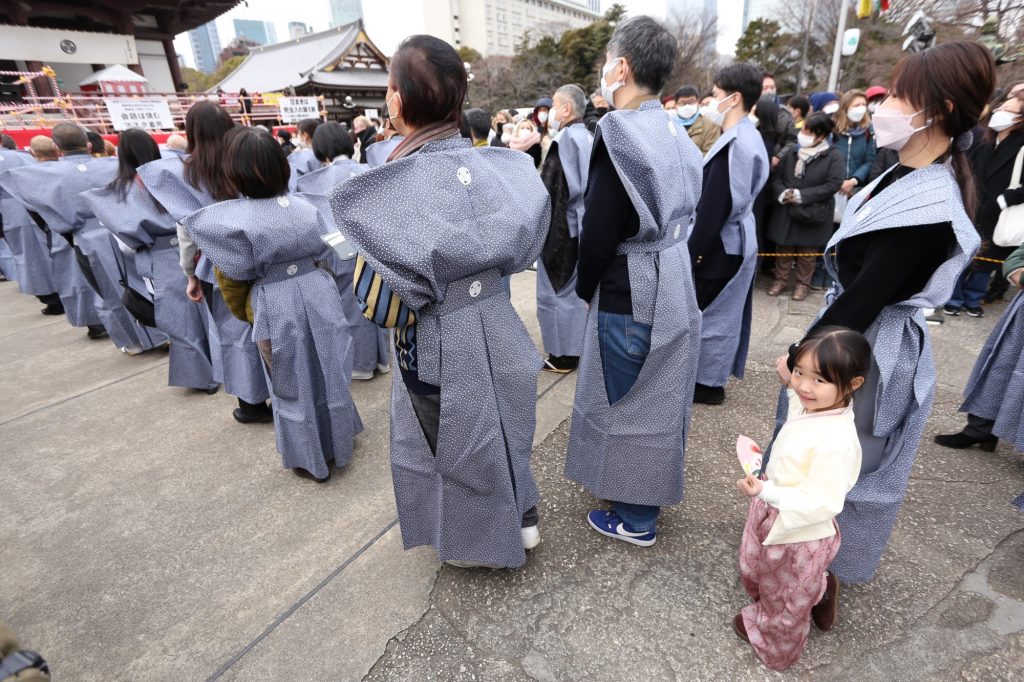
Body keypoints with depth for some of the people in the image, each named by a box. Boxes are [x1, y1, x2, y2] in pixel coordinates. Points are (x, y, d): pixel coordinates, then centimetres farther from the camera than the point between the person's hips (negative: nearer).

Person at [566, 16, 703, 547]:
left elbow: (600, 230, -19)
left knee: (625, 400, 8)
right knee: (659, 397, 20)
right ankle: (653, 491, 42)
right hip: (672, 284, 8)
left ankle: (634, 518, 25)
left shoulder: (619, 133, -17)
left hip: (630, 294, -8)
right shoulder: (674, 135, 8)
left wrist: (585, 286, -2)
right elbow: (680, 212, 12)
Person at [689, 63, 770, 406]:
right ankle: (713, 374, 31)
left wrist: (693, 251, -19)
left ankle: (709, 383, 16)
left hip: (721, 244, -10)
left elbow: (715, 205, -24)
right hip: (736, 239, 10)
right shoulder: (748, 137, 11)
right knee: (724, 312, 17)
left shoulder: (734, 143, -21)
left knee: (712, 313, 2)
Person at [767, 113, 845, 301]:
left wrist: (802, 195, -20)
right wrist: (782, 193, -16)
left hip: (813, 213, -3)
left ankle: (803, 283, 24)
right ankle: (781, 279, 26)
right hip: (786, 211, 3)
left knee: (807, 252, 9)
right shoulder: (792, 153, 7)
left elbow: (833, 184, -15)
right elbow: (776, 177, 5)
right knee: (783, 247, 11)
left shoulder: (834, 156, -5)